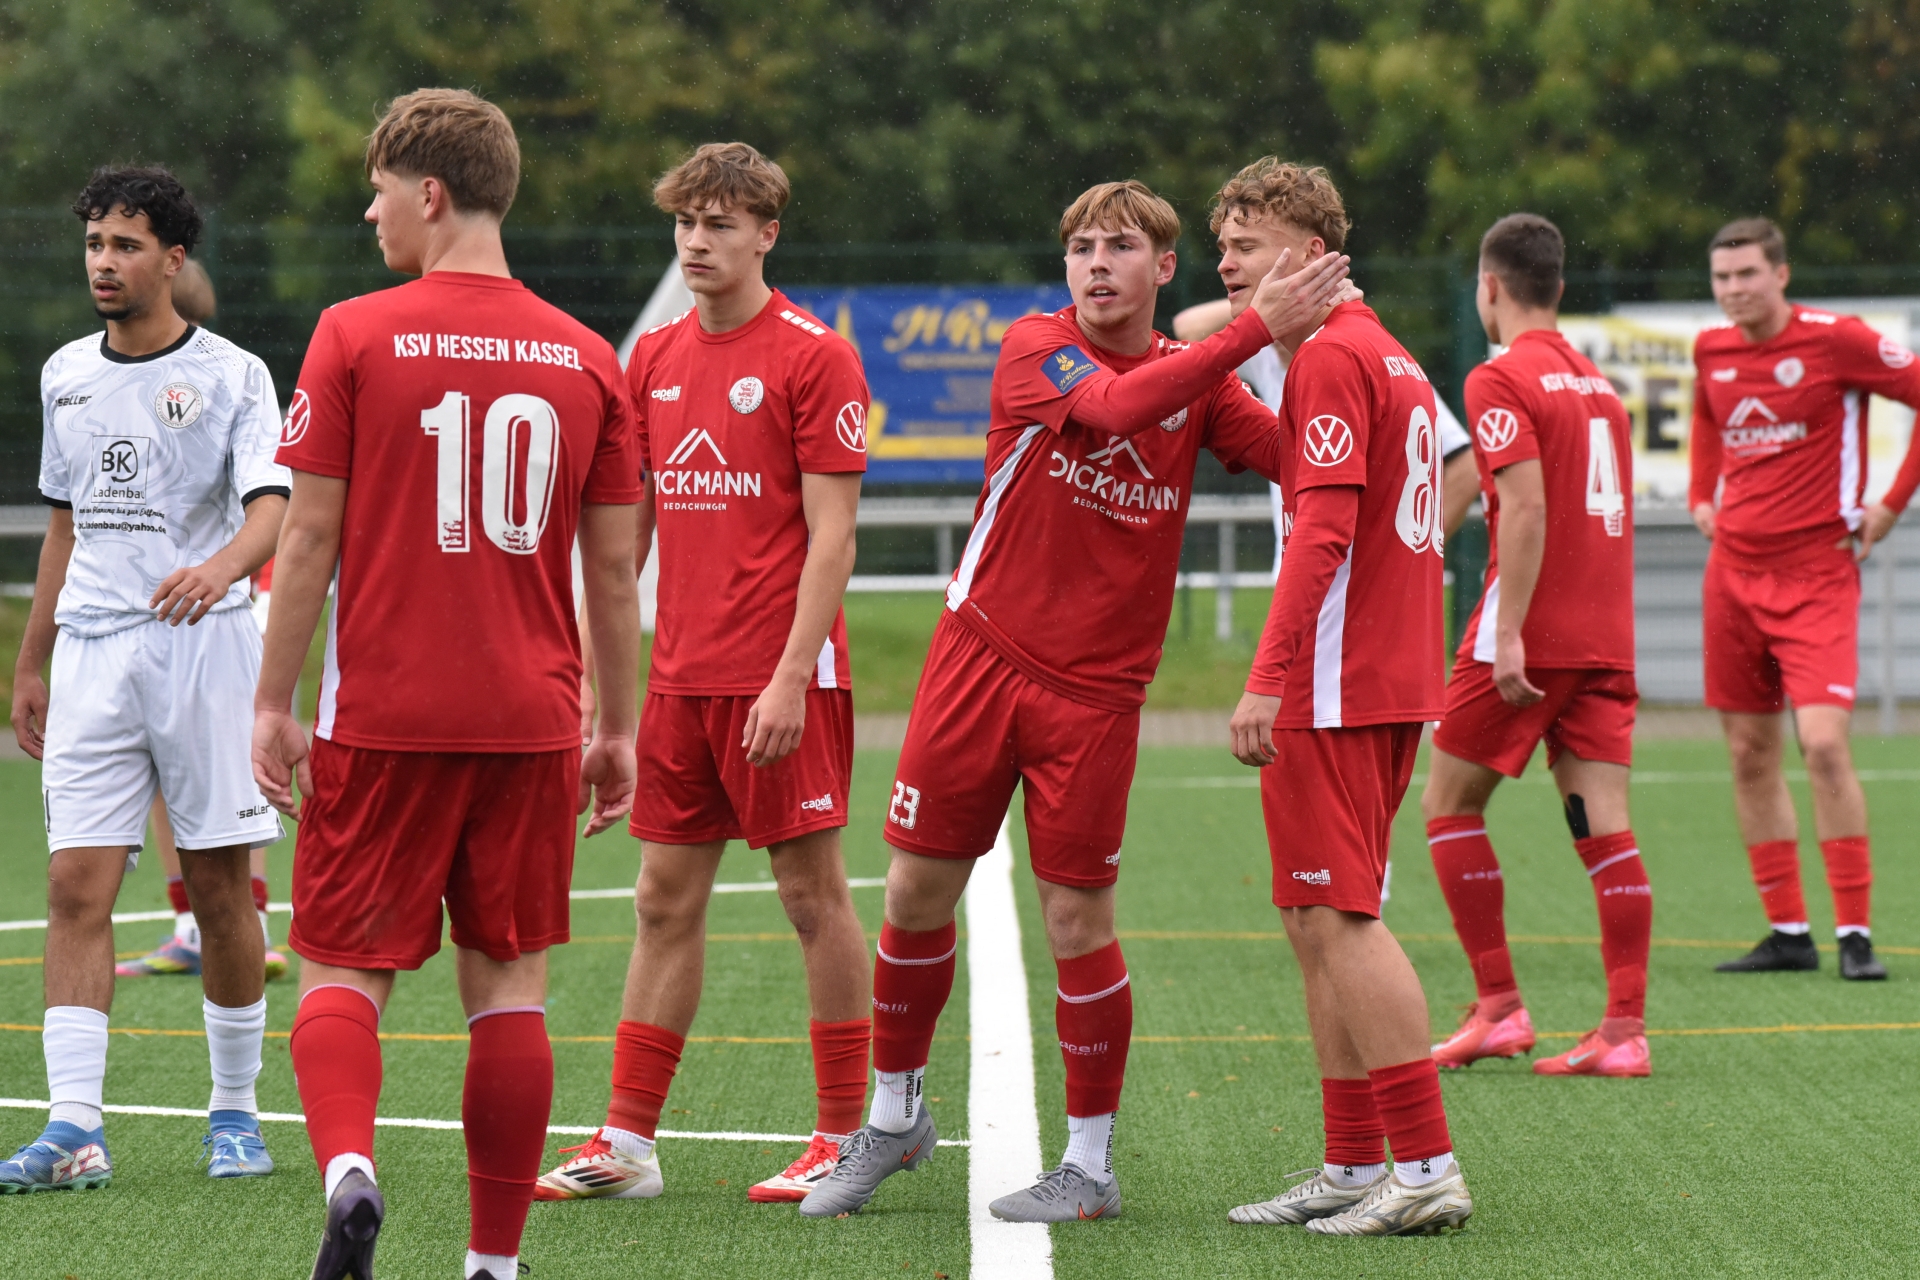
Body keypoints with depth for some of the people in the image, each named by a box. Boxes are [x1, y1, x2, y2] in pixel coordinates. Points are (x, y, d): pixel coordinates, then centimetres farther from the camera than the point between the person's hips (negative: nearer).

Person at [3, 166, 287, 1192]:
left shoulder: (231, 374, -3)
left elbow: (270, 505, -16)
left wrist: (221, 566, -38)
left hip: (204, 647, -4)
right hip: (92, 654, 4)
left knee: (218, 888, 2)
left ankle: (235, 1111, 16)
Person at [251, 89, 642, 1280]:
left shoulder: (355, 335, -4)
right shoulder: (586, 357, 5)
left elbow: (310, 534, -5)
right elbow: (613, 566, 7)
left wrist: (273, 702, 1)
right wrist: (619, 729, 15)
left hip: (385, 719, -2)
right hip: (532, 723, 2)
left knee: (344, 970, 5)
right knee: (509, 986, 8)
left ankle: (349, 1167, -22)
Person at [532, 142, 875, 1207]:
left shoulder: (813, 356, -7)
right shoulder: (654, 359, 12)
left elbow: (832, 533, -11)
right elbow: (627, 523, 18)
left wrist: (791, 677, -18)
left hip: (780, 676, -6)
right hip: (680, 675, 6)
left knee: (812, 890, 0)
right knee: (665, 899, 7)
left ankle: (846, 1138, 7)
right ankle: (628, 1142, 10)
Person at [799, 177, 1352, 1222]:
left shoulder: (1197, 380, 4)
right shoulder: (1034, 347, -6)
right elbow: (1113, 405, -26)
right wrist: (1253, 329, -32)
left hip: (1094, 689, 0)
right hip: (980, 656, 0)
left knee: (1077, 917, -2)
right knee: (917, 890, 5)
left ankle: (1091, 1164, 11)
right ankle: (894, 1117, 26)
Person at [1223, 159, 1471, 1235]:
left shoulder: (1331, 356, -12)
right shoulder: (1391, 357, 18)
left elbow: (1324, 529, -20)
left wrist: (1268, 678, -23)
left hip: (1330, 690, -10)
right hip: (1393, 684, 10)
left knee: (1338, 920, -10)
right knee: (1323, 924, 13)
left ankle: (1429, 1168, -11)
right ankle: (1358, 1169, 15)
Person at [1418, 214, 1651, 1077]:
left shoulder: (1502, 380, -8)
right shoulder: (1598, 385, 16)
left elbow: (1527, 506, -18)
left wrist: (1508, 633, -20)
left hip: (1531, 636, -6)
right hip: (1605, 639, 6)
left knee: (1450, 804, 7)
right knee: (1604, 826, 1)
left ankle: (1498, 1007, 3)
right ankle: (1626, 1029, -6)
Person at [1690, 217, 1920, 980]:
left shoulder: (1836, 340, -10)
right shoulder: (1711, 350, 8)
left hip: (1816, 573, -6)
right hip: (1733, 569, 6)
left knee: (1824, 744, -17)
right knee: (1749, 753, 5)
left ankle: (1856, 932, -10)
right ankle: (1788, 932, 13)